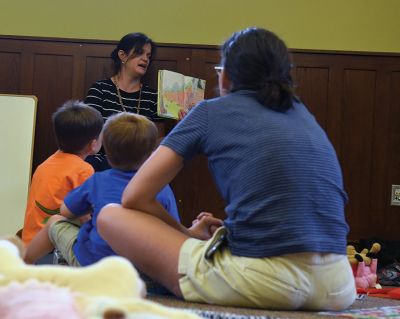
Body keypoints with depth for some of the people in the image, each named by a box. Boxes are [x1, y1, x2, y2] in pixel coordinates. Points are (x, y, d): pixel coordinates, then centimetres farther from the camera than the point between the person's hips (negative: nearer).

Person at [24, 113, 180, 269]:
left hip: (88, 263, -1)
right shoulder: (163, 189, -6)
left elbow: (66, 211, 9)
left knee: (55, 222, 23)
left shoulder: (97, 181, -4)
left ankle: (24, 262, 44)